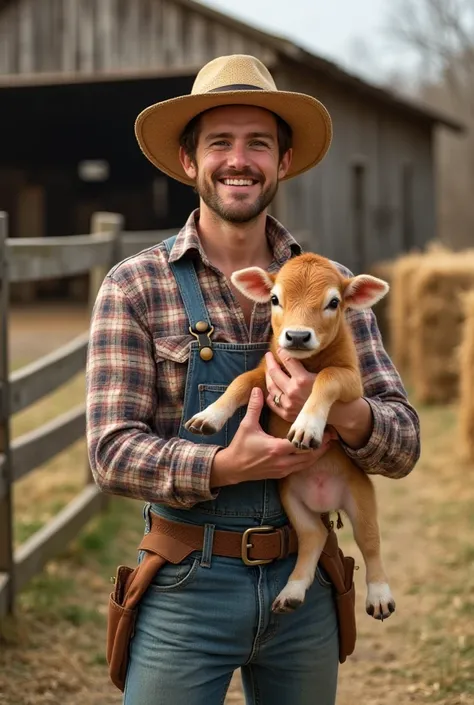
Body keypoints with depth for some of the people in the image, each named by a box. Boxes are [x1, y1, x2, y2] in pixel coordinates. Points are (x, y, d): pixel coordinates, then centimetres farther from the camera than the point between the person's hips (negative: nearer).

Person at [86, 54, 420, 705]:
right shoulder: (135, 287, -5)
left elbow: (403, 446, -1)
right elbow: (112, 452, -11)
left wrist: (337, 410, -22)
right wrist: (228, 467, -25)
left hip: (305, 583, 3)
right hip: (187, 585, -3)